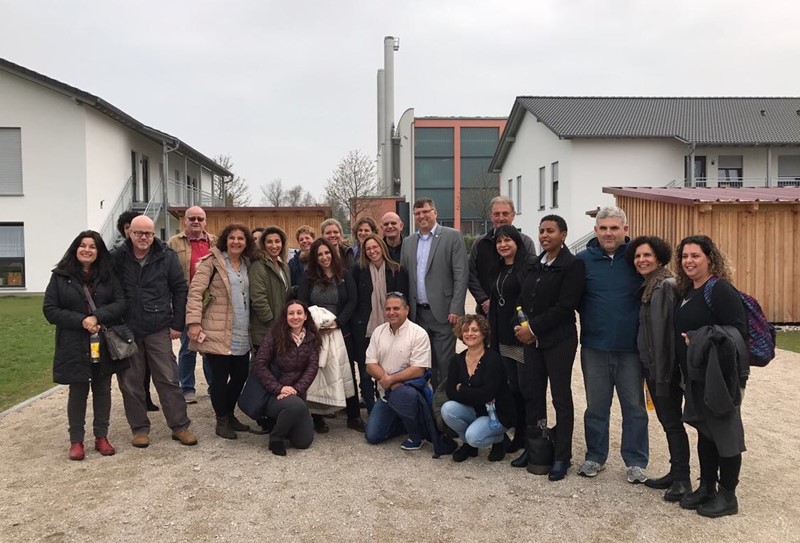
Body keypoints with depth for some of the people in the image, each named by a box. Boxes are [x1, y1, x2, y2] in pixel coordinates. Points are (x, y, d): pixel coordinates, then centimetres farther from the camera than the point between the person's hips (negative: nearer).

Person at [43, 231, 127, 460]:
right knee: (78, 391, 6)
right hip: (75, 345, -2)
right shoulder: (60, 276, 0)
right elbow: (50, 309, -4)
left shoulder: (108, 275, 4)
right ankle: (76, 440, 18)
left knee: (103, 390, 10)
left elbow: (120, 303, -3)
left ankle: (101, 437, 22)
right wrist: (81, 321, -16)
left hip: (105, 344, 2)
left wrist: (97, 317, -20)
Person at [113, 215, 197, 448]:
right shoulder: (117, 258, -2)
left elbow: (180, 289, 1)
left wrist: (177, 324, -1)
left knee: (168, 379, 3)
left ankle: (180, 426, 13)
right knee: (130, 383, 8)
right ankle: (139, 428, 21)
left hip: (158, 330, -1)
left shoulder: (166, 257, -2)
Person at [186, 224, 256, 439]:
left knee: (240, 375, 10)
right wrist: (194, 322, -20)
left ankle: (230, 415, 29)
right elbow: (195, 291, -11)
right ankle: (221, 421, 17)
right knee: (220, 377, 1)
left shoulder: (247, 264, 14)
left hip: (242, 334, 6)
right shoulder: (212, 261, -5)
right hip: (218, 332, -6)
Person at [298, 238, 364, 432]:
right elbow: (301, 303, -2)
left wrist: (338, 322, -16)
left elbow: (352, 302, -3)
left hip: (341, 332, 0)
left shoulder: (345, 277, 5)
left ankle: (353, 416, 13)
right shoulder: (308, 278, 6)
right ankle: (317, 417, 15)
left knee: (348, 373, 3)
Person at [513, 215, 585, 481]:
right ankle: (533, 447, 26)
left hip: (558, 340, -6)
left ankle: (562, 457, 14)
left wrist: (533, 328, -15)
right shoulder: (532, 264, 12)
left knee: (560, 397, 3)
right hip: (530, 338, 6)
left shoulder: (572, 265, -8)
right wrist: (521, 327, -3)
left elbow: (565, 306, -15)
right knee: (532, 393, 11)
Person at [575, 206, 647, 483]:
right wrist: (590, 319, -3)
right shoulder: (583, 260, -1)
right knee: (596, 405, 13)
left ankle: (636, 461, 23)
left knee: (634, 406, 10)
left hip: (631, 347, -1)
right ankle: (595, 457, 28)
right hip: (594, 346, 1)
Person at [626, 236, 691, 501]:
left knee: (672, 421, 0)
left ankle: (682, 479, 10)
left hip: (666, 367, -9)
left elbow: (672, 329, -21)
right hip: (650, 366, 9)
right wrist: (651, 371, 15)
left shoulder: (667, 286, -15)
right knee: (666, 420, 15)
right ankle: (675, 473, 25)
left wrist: (665, 372, -22)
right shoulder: (646, 288, 13)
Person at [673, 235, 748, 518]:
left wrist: (700, 341, -24)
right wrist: (687, 371, 9)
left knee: (725, 431, 3)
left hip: (720, 375, -8)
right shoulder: (686, 292, 11)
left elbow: (737, 330, -21)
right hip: (697, 376, 9)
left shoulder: (720, 290, -14)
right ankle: (706, 487, 29)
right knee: (705, 430, 16)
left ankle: (727, 496, 16)